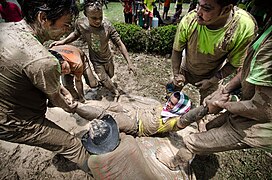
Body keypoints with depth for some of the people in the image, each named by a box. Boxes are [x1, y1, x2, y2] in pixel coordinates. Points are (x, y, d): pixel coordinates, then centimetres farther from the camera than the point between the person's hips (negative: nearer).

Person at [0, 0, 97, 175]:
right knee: (73, 146, 5)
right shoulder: (42, 61, -36)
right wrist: (70, 107, 6)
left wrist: (60, 88, 3)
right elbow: (57, 99, -17)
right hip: (17, 125, -8)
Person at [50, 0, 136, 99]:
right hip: (96, 60, 0)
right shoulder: (80, 23, -23)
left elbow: (119, 44, -25)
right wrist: (63, 41, -13)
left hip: (108, 58, 1)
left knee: (110, 75, 23)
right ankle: (115, 92, 36)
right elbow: (76, 34, 1)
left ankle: (103, 81, 62)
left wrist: (129, 62, -27)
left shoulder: (107, 26, -29)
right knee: (104, 79, 3)